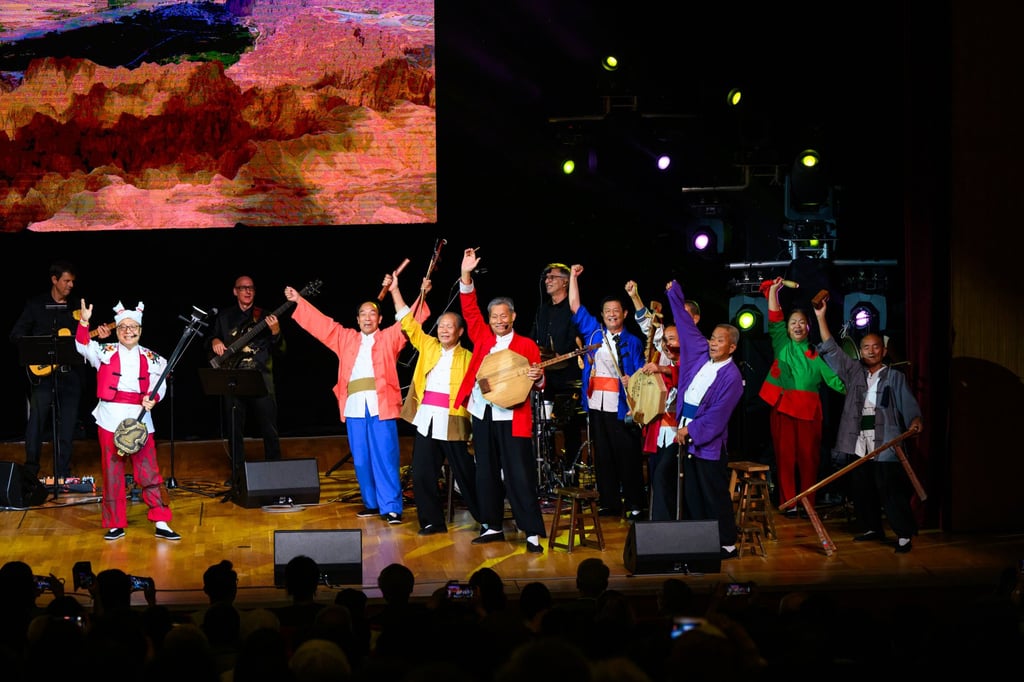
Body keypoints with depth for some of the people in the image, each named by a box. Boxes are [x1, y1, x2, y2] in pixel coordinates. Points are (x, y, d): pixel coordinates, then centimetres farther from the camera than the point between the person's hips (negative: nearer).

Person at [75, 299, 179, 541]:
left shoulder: (151, 359, 7)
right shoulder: (105, 352, 5)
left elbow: (159, 387, 4)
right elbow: (83, 346, -9)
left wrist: (152, 398, -17)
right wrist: (84, 321, -22)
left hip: (140, 418, 0)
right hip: (110, 418, 0)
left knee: (149, 471, -2)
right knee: (112, 472, 4)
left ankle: (161, 524, 1)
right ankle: (116, 525, 12)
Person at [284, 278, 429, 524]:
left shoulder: (389, 338, 12)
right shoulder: (345, 338, 19)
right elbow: (322, 324, 21)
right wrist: (299, 301, 20)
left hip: (381, 405, -3)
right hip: (355, 406, 4)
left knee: (385, 458, -7)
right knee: (361, 459, 7)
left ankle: (391, 508, -5)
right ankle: (371, 503, 18)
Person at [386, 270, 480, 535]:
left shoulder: (467, 358, -1)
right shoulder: (427, 346, 11)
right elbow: (407, 321, 14)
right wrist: (395, 290, 12)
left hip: (453, 423, -4)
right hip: (426, 420, 4)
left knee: (466, 475, 2)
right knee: (422, 474, 4)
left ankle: (487, 520, 14)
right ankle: (433, 521, 14)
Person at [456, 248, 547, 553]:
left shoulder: (527, 345, 2)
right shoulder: (483, 337, 12)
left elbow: (537, 381, 3)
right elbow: (469, 309, 7)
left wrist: (537, 377, -22)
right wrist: (466, 275, -3)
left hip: (512, 417, -5)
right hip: (482, 413, 5)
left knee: (519, 475, -8)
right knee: (486, 473, 11)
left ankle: (533, 533, -7)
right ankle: (492, 526, 21)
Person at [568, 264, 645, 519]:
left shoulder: (632, 342, 4)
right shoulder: (593, 332, 12)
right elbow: (575, 306, 12)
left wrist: (632, 382, -19)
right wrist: (573, 276, 11)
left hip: (621, 407, -4)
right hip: (596, 404, 4)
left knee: (627, 456, -3)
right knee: (603, 456, 7)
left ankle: (634, 504, 4)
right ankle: (609, 503, 14)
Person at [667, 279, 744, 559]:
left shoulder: (731, 376, -13)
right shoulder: (702, 354, 6)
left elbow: (717, 414, -17)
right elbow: (686, 325, 13)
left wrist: (690, 430, -17)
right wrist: (675, 292, 15)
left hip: (708, 441, -7)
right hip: (687, 435, 7)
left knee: (715, 495, -2)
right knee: (692, 493, 10)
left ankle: (727, 544, 6)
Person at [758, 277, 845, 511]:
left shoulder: (816, 354, 10)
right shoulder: (782, 346, 10)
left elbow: (831, 377, 4)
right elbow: (774, 320, 3)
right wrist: (773, 290, -2)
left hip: (808, 409, 0)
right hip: (782, 406, 0)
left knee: (809, 456, -1)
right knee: (785, 456, 0)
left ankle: (808, 503, 6)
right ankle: (788, 503, 4)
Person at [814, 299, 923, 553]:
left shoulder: (895, 377, 3)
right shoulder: (853, 371, 12)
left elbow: (908, 403, -4)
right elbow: (831, 350, 9)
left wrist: (915, 420, -27)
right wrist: (821, 317, 2)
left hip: (885, 443, -5)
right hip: (858, 442, 5)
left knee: (890, 489, -9)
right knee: (861, 489, 10)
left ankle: (904, 534, -5)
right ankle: (873, 528, 24)